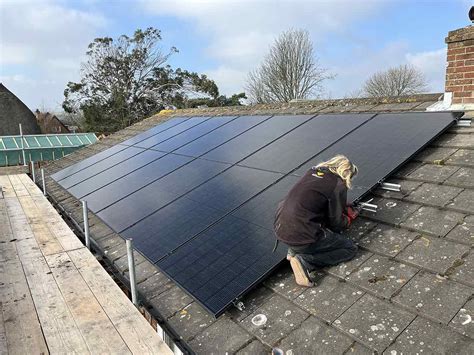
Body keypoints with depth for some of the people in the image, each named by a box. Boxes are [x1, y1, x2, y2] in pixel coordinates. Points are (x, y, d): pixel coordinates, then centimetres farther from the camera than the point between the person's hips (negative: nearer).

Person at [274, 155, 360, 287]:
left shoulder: (313, 171, 12)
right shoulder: (338, 185, -8)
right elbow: (336, 223, 0)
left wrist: (345, 210, 29)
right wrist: (348, 221, 22)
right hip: (301, 236, -8)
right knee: (351, 248, 10)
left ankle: (295, 250, 12)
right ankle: (304, 260, -8)